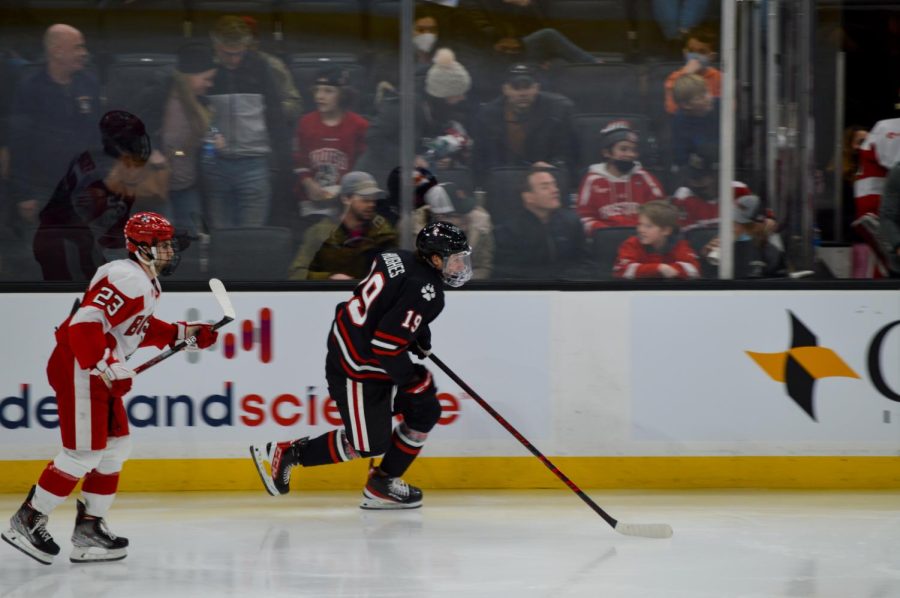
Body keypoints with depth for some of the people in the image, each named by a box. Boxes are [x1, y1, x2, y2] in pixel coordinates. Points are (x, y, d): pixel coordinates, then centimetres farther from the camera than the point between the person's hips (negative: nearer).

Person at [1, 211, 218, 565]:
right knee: (84, 453, -9)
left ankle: (89, 527, 16)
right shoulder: (127, 279, -20)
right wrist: (108, 368, -32)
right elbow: (86, 323, -29)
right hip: (78, 368, -11)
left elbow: (140, 328, 27)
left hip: (99, 371, 11)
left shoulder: (147, 282, 14)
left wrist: (183, 334, 18)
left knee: (116, 447, 11)